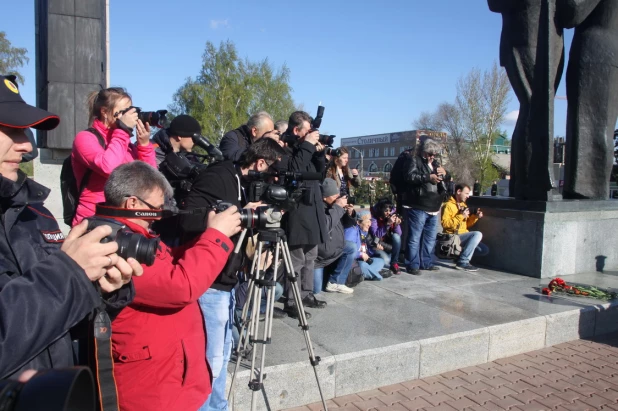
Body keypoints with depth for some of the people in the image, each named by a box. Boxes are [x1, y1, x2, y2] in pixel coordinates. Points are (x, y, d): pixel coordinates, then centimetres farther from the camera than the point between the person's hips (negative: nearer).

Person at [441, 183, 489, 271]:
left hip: (463, 236, 8)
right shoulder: (448, 205, -9)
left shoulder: (463, 205, 17)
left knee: (484, 250, -2)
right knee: (477, 234, -27)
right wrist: (461, 216, -21)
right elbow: (445, 224, -21)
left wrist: (475, 217, 3)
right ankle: (463, 262, -24)